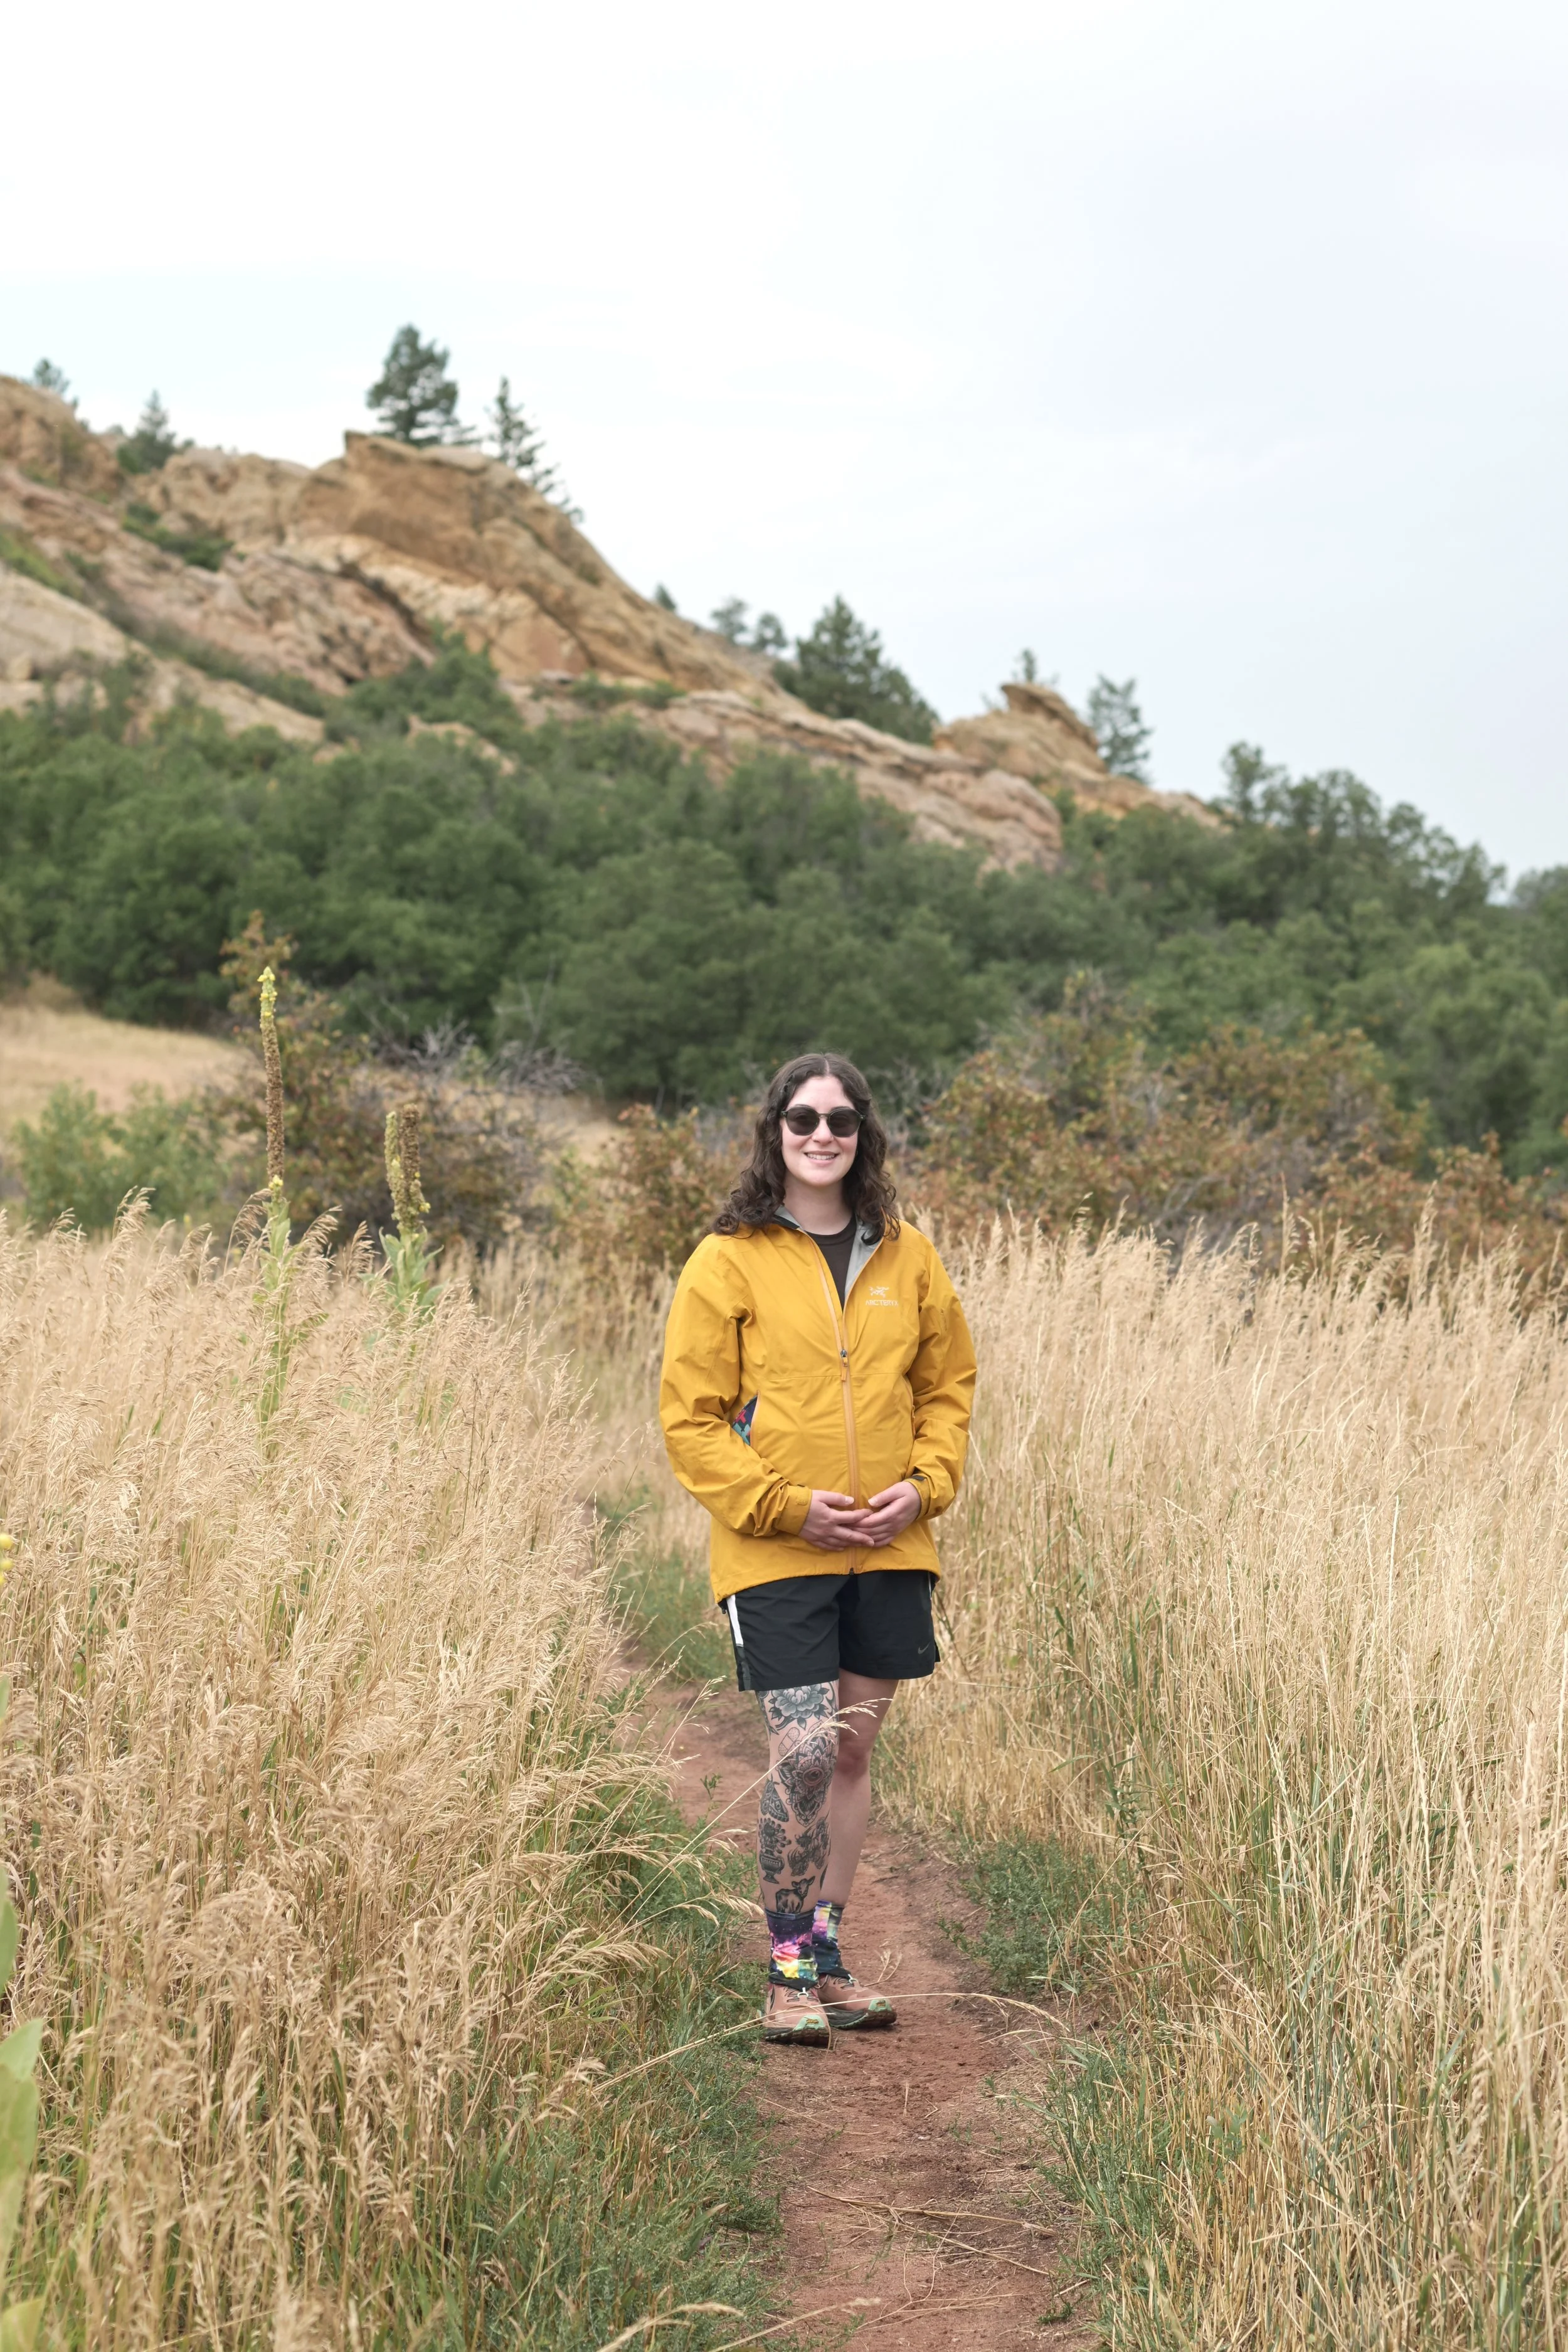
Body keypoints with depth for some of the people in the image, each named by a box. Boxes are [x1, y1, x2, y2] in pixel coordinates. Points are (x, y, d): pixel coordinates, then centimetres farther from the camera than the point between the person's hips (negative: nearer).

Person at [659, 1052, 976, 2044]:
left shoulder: (907, 1258, 9)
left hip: (889, 1551, 4)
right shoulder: (728, 1263, -3)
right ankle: (787, 1973, 2)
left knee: (854, 1751, 10)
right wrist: (786, 1505, -13)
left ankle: (827, 1956, 23)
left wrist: (924, 1483, -2)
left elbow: (950, 1384, 16)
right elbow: (691, 1416, -4)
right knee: (803, 1752, -11)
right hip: (775, 1553, -4)